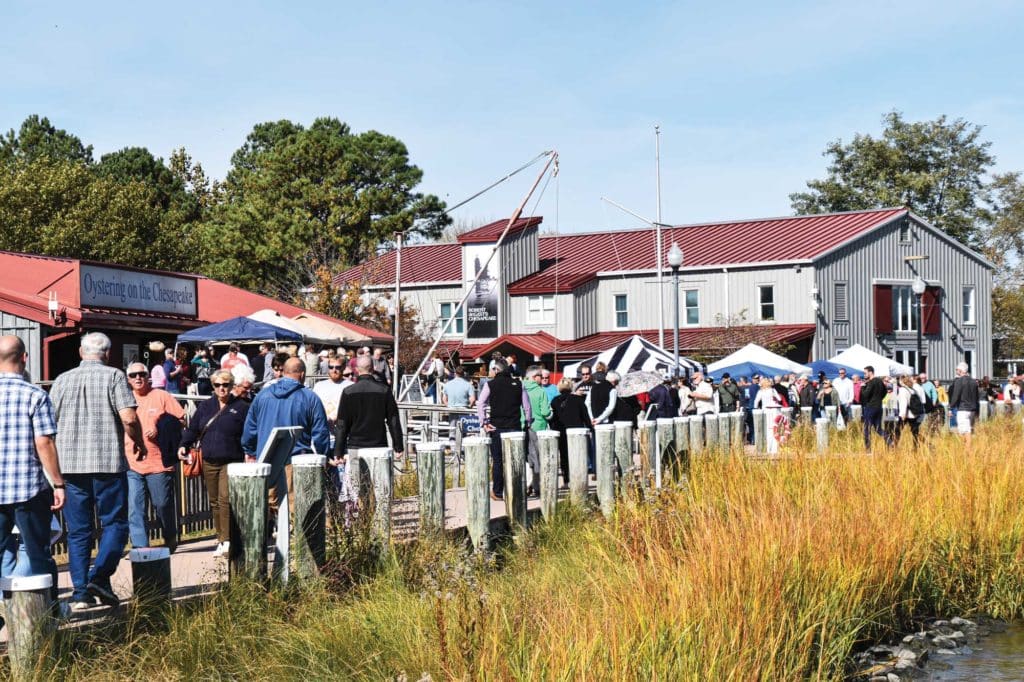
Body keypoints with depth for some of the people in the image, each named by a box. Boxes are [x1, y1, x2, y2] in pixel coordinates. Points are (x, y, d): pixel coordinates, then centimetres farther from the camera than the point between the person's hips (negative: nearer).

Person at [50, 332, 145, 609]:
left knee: (78, 530, 9)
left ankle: (80, 592, 7)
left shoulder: (62, 380, 10)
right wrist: (138, 441, 6)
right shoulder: (114, 376, -2)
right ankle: (99, 577, -9)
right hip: (109, 462, -4)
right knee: (114, 523, 7)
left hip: (70, 464, 4)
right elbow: (128, 417, -13)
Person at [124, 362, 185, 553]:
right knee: (134, 507, -6)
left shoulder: (161, 397, 2)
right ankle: (140, 546, -3)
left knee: (163, 504, 6)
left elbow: (180, 420, 2)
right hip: (131, 465, 3)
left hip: (159, 463, -2)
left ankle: (170, 539, 28)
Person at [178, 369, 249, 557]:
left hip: (232, 462, -5)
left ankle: (227, 540, -13)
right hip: (209, 462, 5)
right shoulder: (205, 406, 13)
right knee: (214, 502, 8)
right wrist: (184, 445, -1)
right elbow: (192, 428, 14)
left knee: (225, 499, -16)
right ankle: (221, 540, 17)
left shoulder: (241, 407, 1)